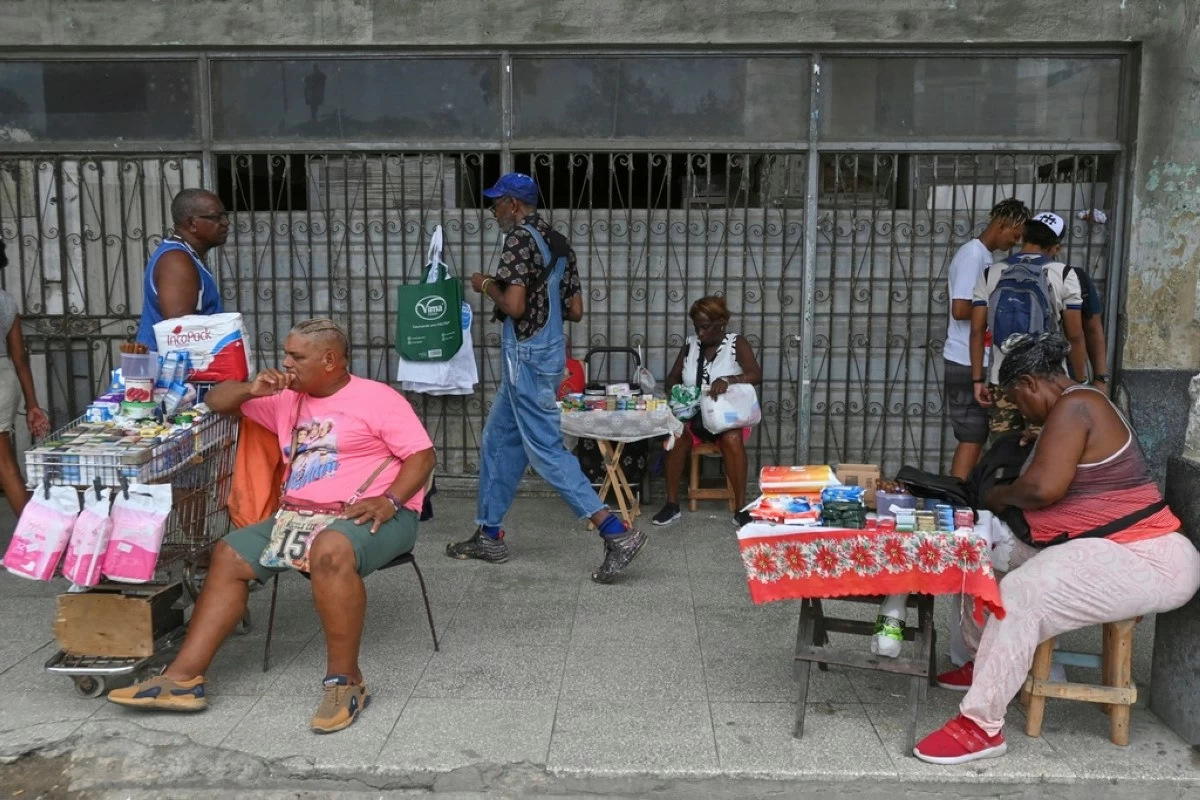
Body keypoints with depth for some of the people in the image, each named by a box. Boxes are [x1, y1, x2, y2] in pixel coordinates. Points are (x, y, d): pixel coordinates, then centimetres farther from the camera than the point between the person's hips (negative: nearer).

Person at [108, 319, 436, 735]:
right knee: (230, 554, -5)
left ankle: (345, 680, -27)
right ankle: (183, 678, -4)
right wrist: (251, 390, -1)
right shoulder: (286, 400, 16)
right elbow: (217, 400, 22)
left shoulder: (377, 397, -3)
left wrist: (389, 501, -24)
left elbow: (423, 455, -8)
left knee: (330, 550, -38)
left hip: (370, 516, -7)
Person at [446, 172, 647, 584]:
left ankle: (617, 533, -11)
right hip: (546, 353, 10)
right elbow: (575, 310, 13)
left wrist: (487, 285, -5)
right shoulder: (559, 243, 13)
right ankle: (488, 536, 24)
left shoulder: (520, 239, -14)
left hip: (527, 356, -10)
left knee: (545, 449, -7)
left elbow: (513, 305, -23)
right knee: (498, 441, 16)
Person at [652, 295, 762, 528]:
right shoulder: (690, 344, 9)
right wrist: (673, 391, -13)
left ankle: (740, 507, -27)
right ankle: (672, 503, -19)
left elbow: (756, 375, -17)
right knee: (675, 435, -30)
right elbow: (673, 377, 12)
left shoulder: (737, 344, -3)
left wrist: (726, 380, -36)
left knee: (732, 439, -37)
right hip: (693, 415, 3)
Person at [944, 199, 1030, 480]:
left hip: (977, 361, 10)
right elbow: (960, 309, -23)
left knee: (976, 435, 13)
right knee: (972, 437, -5)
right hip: (967, 363, -10)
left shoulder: (984, 256, 16)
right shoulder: (973, 255, -14)